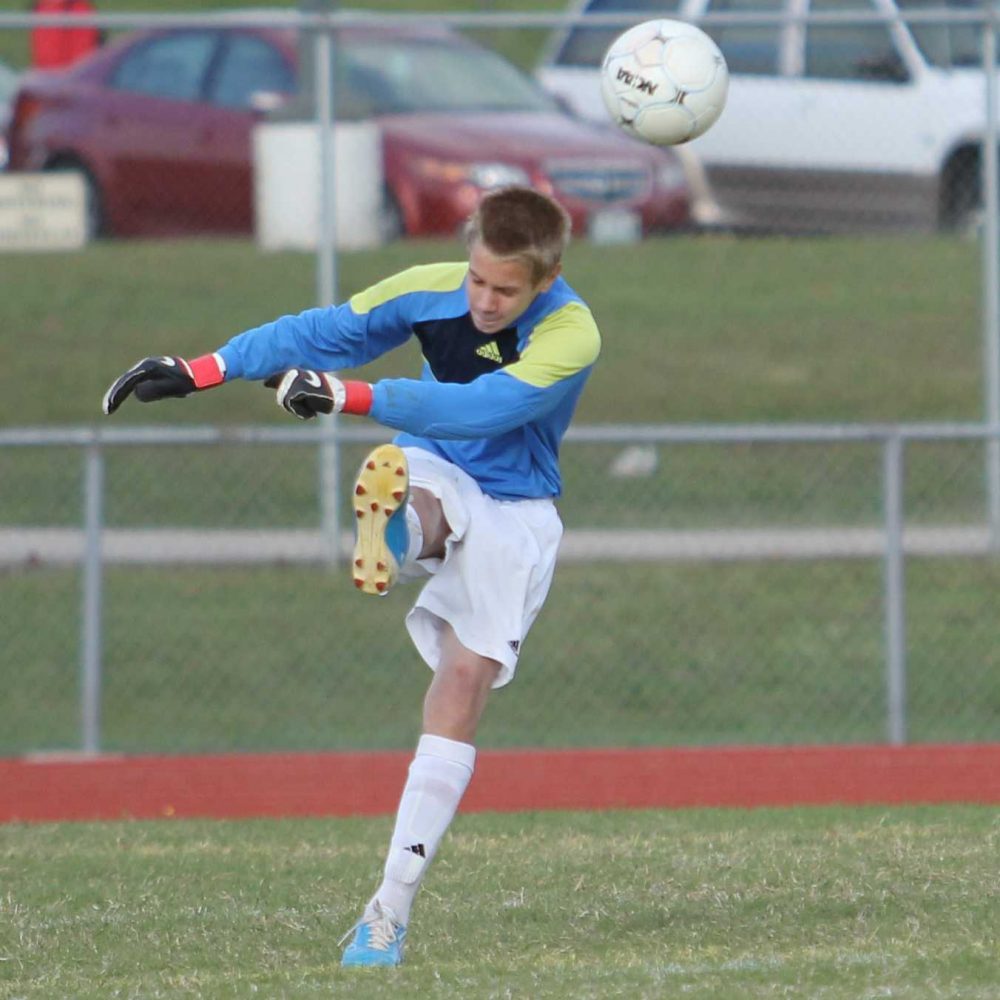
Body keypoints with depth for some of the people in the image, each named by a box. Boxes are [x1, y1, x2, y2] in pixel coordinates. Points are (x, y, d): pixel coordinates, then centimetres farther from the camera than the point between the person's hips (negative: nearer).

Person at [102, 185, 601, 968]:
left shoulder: (570, 337, -22)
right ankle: (391, 540, -76)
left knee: (464, 682, -15)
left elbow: (479, 409, -35)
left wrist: (348, 396, -43)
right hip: (435, 475, 2)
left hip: (514, 513, -2)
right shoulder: (432, 291, -10)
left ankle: (392, 908, -13)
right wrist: (195, 372, -7)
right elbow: (322, 334, -3)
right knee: (395, 474, -36)